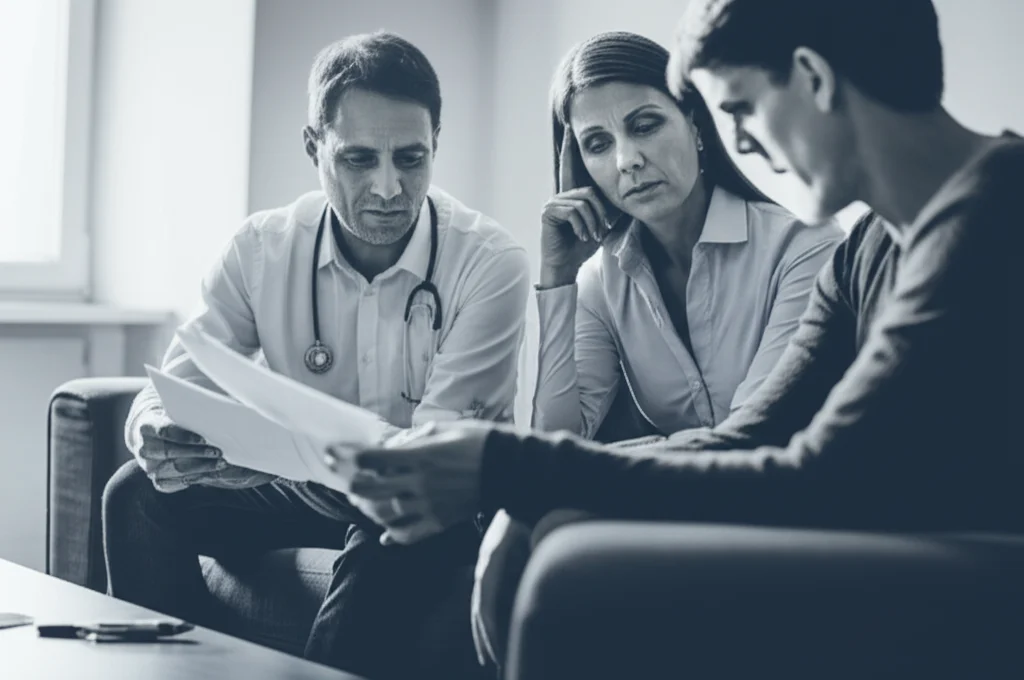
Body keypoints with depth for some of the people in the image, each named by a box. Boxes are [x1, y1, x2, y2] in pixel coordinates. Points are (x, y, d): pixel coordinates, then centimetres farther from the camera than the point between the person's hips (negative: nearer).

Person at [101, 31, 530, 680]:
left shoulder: (491, 263, -21)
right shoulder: (263, 248, -9)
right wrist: (156, 433, -36)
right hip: (301, 486, 4)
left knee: (397, 536, -36)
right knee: (140, 495, -15)